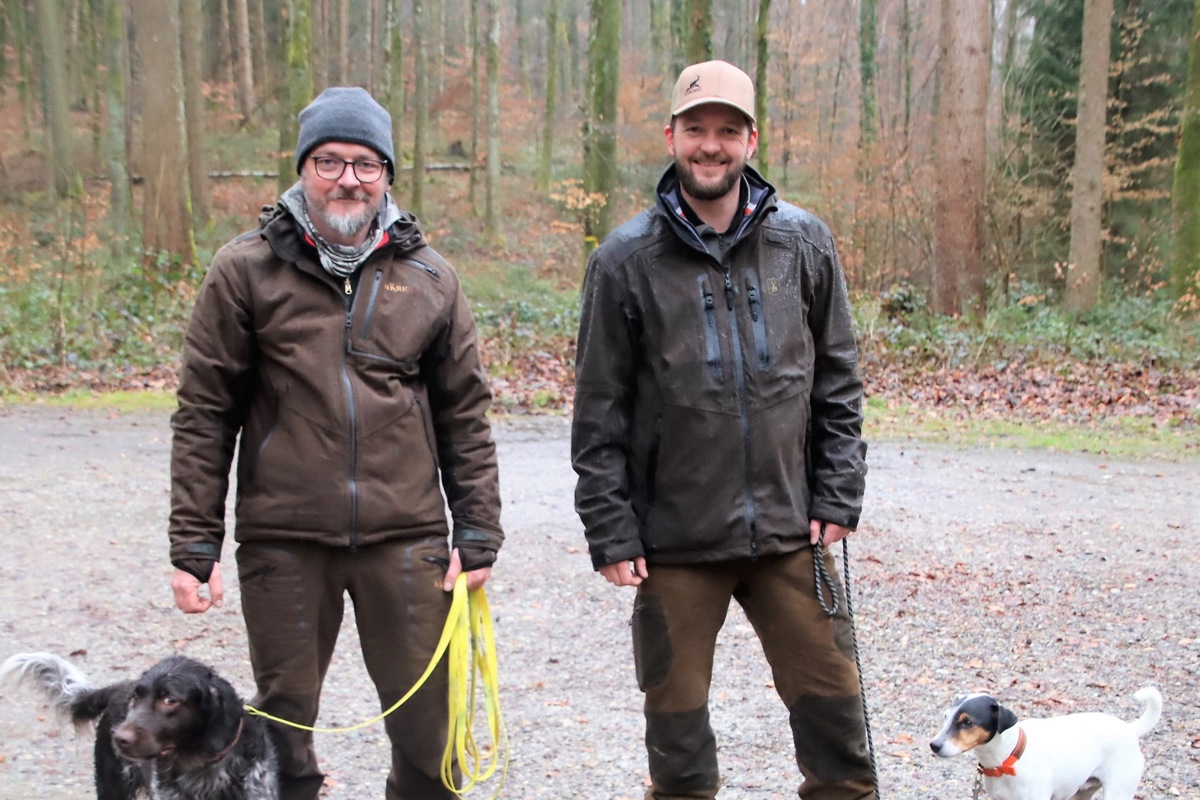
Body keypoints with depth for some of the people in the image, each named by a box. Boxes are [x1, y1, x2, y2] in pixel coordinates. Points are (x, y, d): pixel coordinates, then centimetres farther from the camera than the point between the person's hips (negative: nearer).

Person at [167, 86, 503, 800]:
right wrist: (195, 543, -2)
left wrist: (478, 534, 4)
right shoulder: (246, 272, 1)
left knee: (427, 725, 7)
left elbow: (466, 413, 9)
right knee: (284, 723, 10)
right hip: (283, 542, -1)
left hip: (406, 539, 1)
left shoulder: (430, 277, 7)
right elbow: (205, 414, 2)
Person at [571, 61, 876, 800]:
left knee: (832, 700, 6)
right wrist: (611, 531, -5)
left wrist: (838, 495, 1)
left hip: (790, 530, 1)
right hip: (676, 541, -1)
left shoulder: (804, 243, 3)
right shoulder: (625, 261, -2)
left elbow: (838, 380, 8)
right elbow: (600, 411, -1)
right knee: (677, 713, 10)